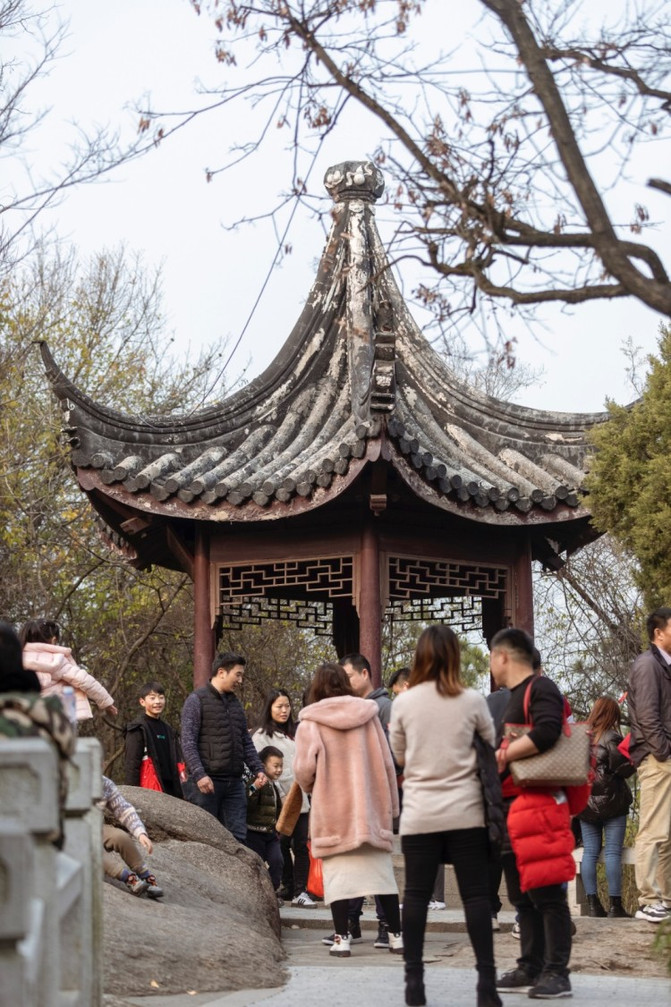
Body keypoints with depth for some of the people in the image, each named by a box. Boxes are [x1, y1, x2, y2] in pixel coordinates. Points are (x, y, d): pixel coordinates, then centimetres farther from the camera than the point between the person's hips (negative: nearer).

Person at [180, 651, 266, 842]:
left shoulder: (235, 703, 18)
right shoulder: (196, 700, -4)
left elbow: (246, 742, 22)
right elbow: (188, 742, -11)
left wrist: (257, 769, 9)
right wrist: (199, 774, -21)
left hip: (234, 782, 7)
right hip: (208, 781, -7)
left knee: (238, 835, 2)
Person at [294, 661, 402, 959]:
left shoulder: (310, 722, -5)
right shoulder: (368, 715, 4)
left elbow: (304, 768, -11)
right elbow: (387, 763, 3)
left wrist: (311, 788, 11)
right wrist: (390, 804, 11)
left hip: (332, 811, -3)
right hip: (370, 807, 3)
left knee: (338, 873, 2)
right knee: (382, 872, 9)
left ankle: (341, 939, -3)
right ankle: (396, 935, 13)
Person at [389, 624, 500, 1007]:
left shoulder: (404, 702, -1)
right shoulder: (473, 701, -5)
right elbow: (491, 750, 9)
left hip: (419, 813, 1)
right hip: (465, 812, -1)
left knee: (416, 895, 6)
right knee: (476, 894, 2)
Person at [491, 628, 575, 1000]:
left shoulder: (541, 689, -8)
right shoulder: (510, 698, 22)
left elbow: (546, 732, -25)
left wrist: (504, 754, -17)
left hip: (539, 804, -10)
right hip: (510, 808, 10)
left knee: (548, 894, -7)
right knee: (523, 896, 11)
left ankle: (558, 973, -5)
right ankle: (531, 968, 16)